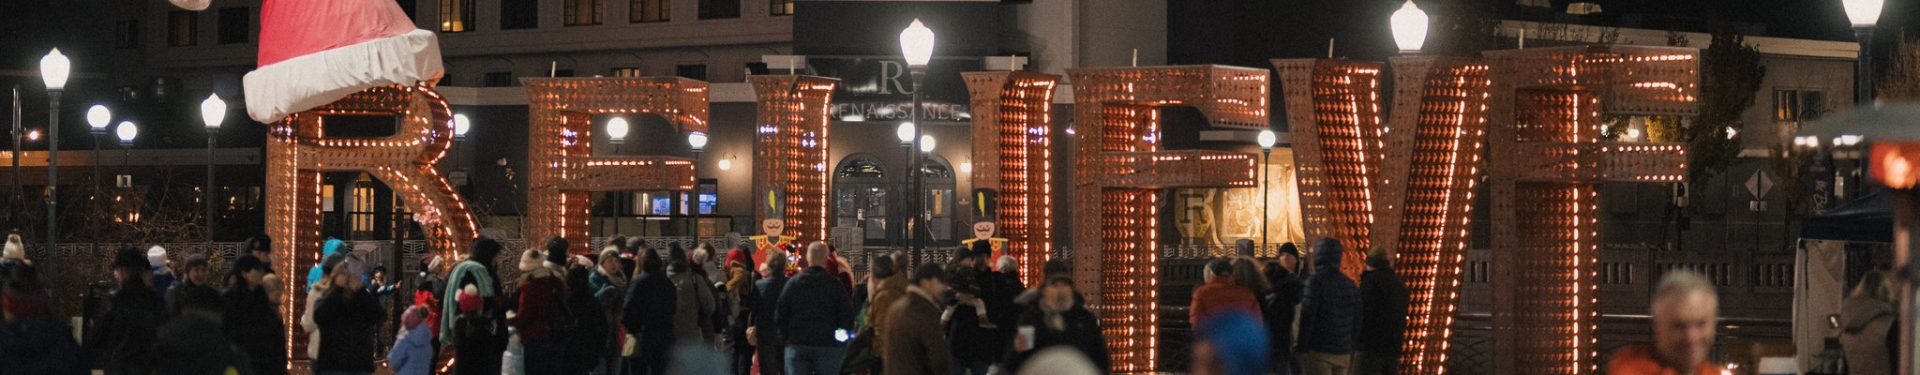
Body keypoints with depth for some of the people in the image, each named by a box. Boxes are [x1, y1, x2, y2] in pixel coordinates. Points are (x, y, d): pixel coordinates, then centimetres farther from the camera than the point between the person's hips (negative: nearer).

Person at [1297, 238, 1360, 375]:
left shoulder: (1315, 281, -9)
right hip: (1343, 354, 6)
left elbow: (1307, 318, -12)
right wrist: (1351, 352, 19)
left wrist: (1302, 350, -6)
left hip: (1318, 353, -6)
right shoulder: (1350, 284, 10)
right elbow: (1357, 322, 12)